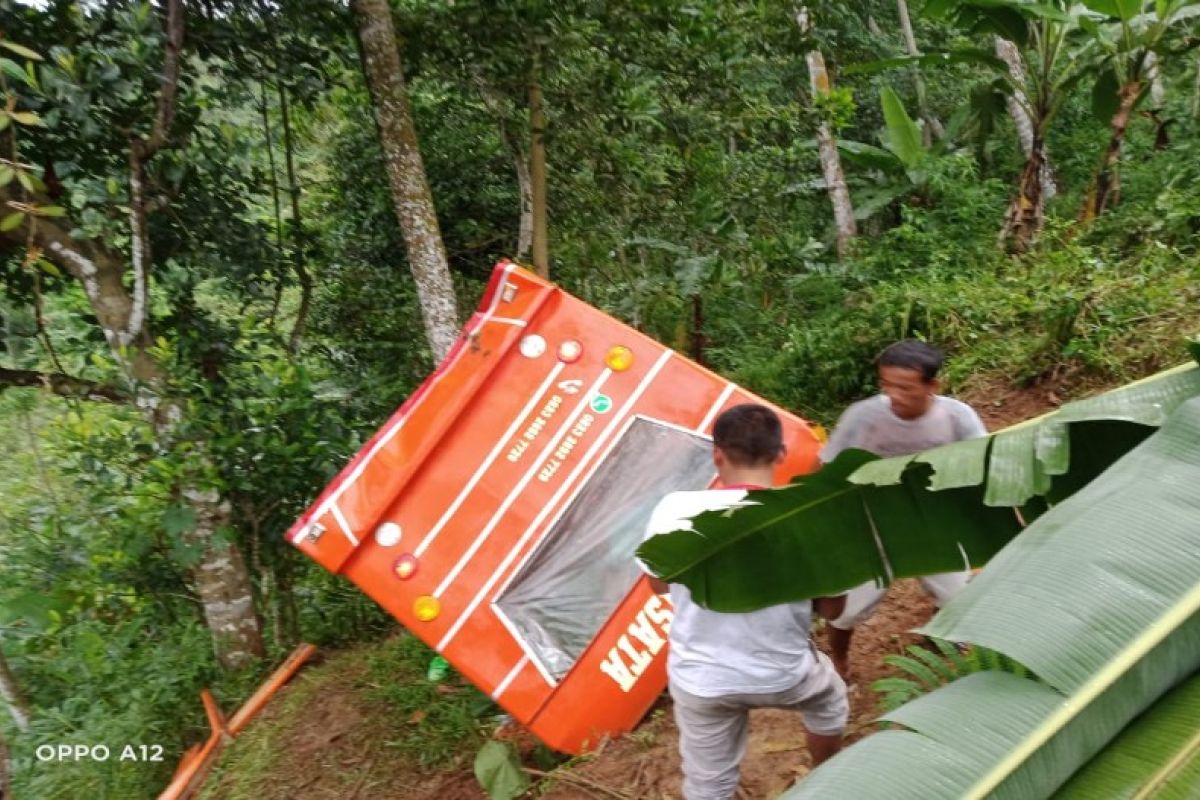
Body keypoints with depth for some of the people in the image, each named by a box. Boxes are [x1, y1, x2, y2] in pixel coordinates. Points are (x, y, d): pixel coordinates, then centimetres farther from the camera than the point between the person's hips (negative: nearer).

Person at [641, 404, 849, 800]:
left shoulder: (675, 509, -18)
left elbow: (658, 584, 0)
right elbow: (831, 608, -6)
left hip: (699, 680, 0)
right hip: (784, 673, 0)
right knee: (830, 701, 35)